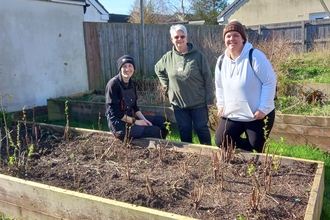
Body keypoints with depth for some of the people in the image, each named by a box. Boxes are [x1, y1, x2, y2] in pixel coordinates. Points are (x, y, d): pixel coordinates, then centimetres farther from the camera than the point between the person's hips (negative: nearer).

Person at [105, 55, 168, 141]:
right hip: (119, 124, -9)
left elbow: (134, 106, 12)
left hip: (131, 117, 9)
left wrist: (144, 119, -4)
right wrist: (135, 122, -15)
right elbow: (115, 112, -19)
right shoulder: (113, 84, -19)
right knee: (155, 131, -18)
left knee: (162, 120, 9)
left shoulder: (131, 83, 5)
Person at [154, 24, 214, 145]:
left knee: (201, 129, 6)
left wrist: (209, 99, -9)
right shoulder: (168, 57, 1)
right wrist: (167, 85, 10)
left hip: (199, 102, -3)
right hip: (178, 103, 3)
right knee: (184, 131, 12)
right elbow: (158, 69, 21)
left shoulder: (198, 55, -9)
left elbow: (208, 78, -8)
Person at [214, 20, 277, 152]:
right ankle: (248, 147, 24)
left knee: (256, 147, 0)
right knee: (221, 142, -1)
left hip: (257, 115, -5)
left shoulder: (255, 56, -17)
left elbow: (270, 81, -17)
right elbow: (219, 86, 16)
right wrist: (221, 105, 6)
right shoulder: (221, 61, 3)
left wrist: (264, 108, -19)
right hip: (232, 115, 6)